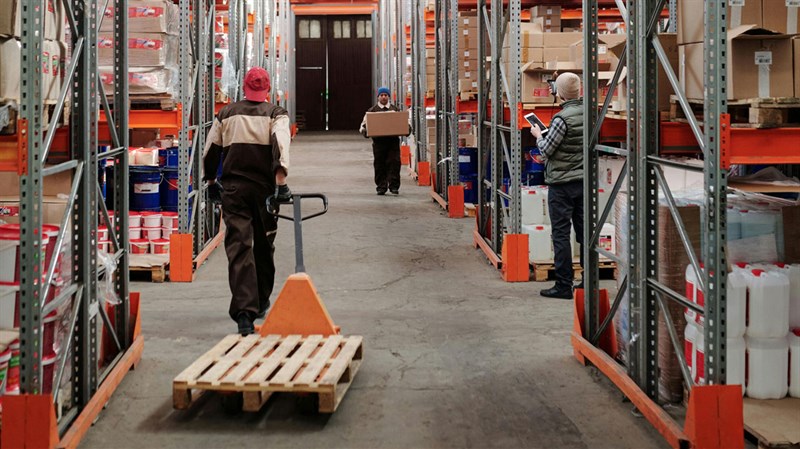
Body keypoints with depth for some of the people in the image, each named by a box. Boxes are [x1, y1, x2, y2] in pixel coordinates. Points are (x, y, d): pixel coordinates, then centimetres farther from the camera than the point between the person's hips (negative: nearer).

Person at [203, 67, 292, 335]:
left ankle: (244, 311, -21)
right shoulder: (276, 114, 1)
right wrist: (281, 182, -22)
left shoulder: (226, 114, 9)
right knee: (264, 245, 17)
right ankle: (262, 302, 33)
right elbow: (281, 145, -17)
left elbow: (210, 150, 13)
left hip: (233, 189, 0)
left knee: (239, 248, -6)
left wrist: (211, 181, 28)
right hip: (264, 189, 0)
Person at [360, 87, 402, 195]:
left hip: (393, 141, 0)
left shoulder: (395, 109, 13)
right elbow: (364, 124, 8)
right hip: (378, 141, 0)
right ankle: (381, 187, 9)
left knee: (394, 163, -8)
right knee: (379, 165, 2)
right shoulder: (372, 110, 8)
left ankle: (394, 186, -5)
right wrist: (363, 130, -14)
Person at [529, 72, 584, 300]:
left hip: (562, 183, -7)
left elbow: (546, 150, -13)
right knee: (584, 231, 11)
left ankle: (564, 285, -2)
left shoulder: (562, 118, -18)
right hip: (584, 181, 7)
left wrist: (538, 136, 7)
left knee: (561, 233, -2)